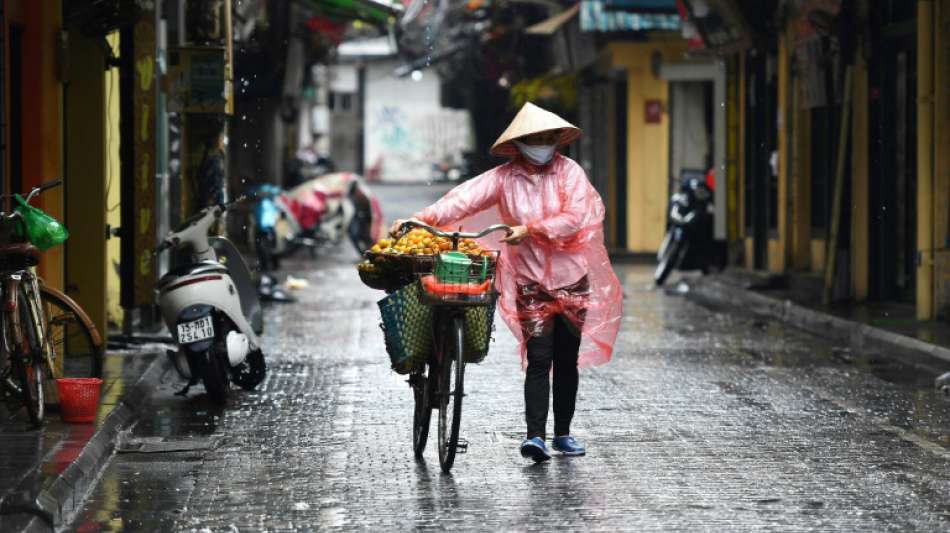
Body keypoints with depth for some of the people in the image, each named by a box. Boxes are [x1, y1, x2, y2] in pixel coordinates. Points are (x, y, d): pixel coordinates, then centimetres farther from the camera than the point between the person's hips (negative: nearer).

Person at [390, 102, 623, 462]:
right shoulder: (505, 177, -3)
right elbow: (464, 198, -14)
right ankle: (535, 436, -16)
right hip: (531, 282, -1)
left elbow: (573, 218, -14)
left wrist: (530, 230, -22)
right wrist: (421, 219, -27)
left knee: (567, 361, 8)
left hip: (573, 279, 1)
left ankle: (563, 434, 20)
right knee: (538, 360, -11)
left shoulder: (569, 172, -3)